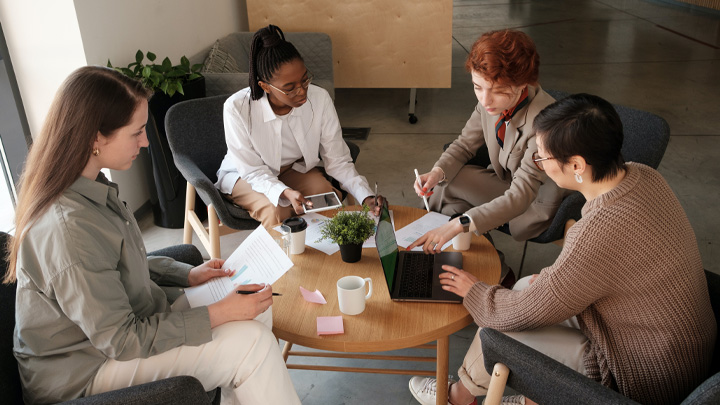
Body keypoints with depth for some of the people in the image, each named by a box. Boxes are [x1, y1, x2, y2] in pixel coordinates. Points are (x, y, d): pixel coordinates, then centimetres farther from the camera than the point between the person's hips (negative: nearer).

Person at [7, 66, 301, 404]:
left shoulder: (85, 187, -1)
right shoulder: (66, 228, -32)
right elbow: (120, 341, -25)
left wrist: (186, 274, 4)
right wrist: (218, 314, -22)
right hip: (82, 371, -9)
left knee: (255, 307, 0)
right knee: (250, 342, -21)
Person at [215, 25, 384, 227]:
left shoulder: (320, 99, -22)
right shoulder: (237, 108, -30)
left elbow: (338, 161, -16)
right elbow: (252, 170, -22)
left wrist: (366, 196, -31)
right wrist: (285, 193, -42)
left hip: (295, 169, 3)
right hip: (245, 174, -2)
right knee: (276, 211, -31)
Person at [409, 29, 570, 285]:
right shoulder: (491, 101, -15)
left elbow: (520, 197, -40)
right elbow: (465, 144, 2)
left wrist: (457, 225, -50)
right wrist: (437, 173, -20)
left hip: (537, 204, -6)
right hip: (508, 182, 6)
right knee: (445, 185, -12)